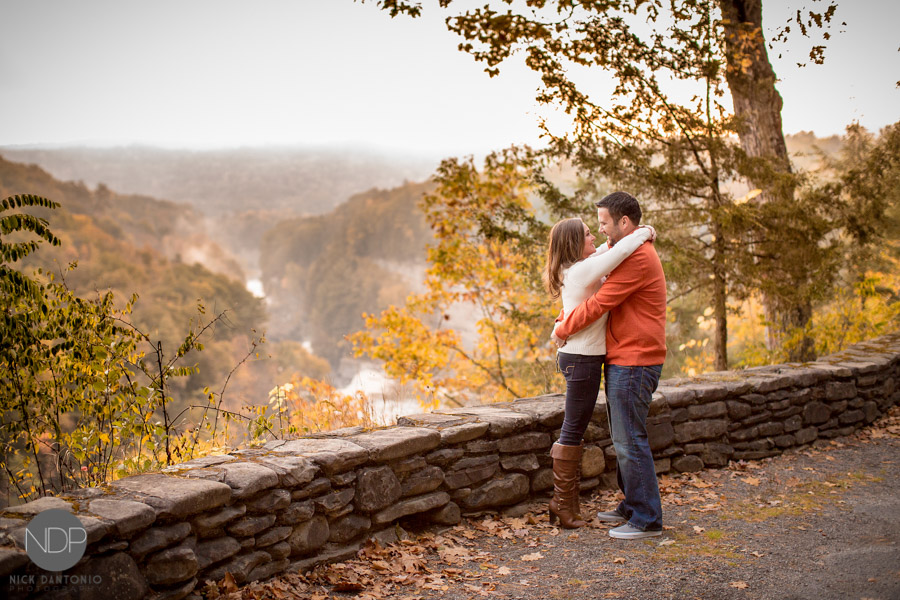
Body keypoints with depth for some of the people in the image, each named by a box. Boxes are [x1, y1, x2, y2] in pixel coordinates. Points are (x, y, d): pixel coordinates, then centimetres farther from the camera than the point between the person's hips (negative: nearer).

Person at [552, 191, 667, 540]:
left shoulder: (637, 258, -18)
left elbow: (599, 304, -19)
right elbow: (598, 290, 23)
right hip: (622, 362, 11)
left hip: (634, 363, -11)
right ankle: (632, 507, 26)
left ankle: (647, 520, 1)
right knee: (623, 438, 16)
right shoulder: (630, 253, 18)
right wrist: (566, 319, 8)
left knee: (630, 441, -6)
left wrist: (563, 329, -6)